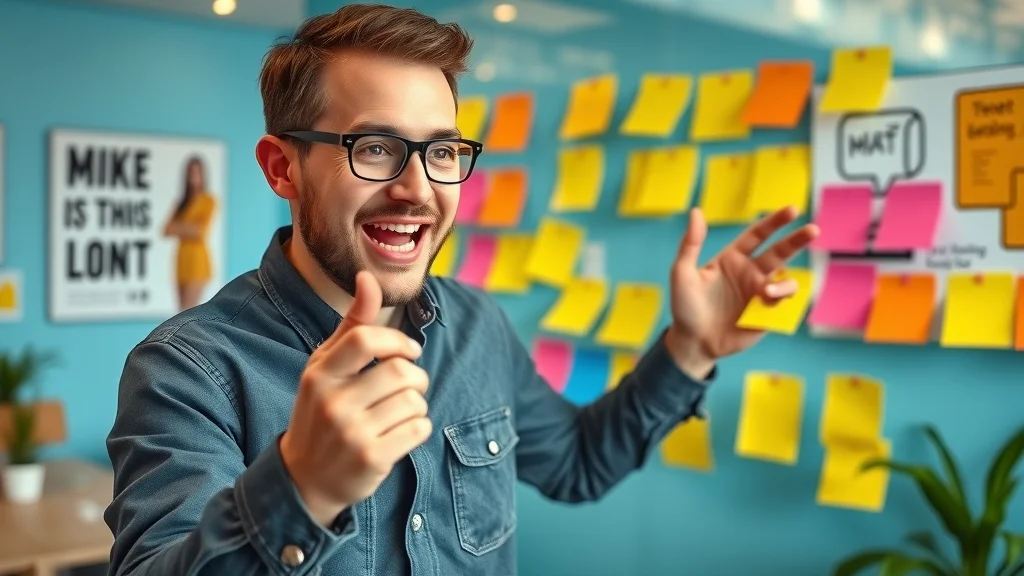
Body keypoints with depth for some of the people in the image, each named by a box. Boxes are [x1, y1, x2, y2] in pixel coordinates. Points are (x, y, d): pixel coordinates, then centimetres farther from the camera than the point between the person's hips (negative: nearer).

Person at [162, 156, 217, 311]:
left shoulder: (208, 200, -2)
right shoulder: (183, 202, 17)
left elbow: (201, 230, -12)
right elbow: (167, 230, 5)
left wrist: (178, 227, -4)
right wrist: (188, 229, -12)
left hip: (197, 260, -7)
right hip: (183, 260, 7)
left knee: (188, 312, -13)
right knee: (185, 312, 5)